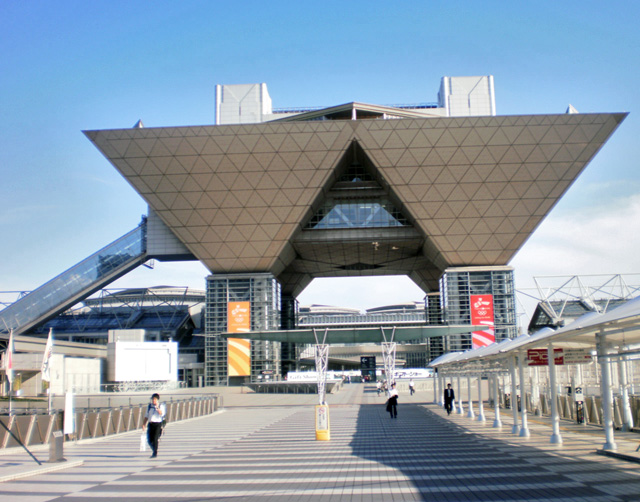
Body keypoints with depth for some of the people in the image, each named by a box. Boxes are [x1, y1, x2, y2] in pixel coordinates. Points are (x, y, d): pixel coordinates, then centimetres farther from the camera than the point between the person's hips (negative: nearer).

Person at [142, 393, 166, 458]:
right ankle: (154, 450, 28)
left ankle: (155, 453, -1)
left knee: (155, 439, -11)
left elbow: (162, 414, -18)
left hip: (158, 424, -4)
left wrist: (157, 408, -28)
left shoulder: (161, 405, -1)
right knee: (149, 440, 3)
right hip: (150, 424, 5)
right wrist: (144, 424, 11)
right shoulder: (149, 406, 11)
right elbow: (146, 416, 18)